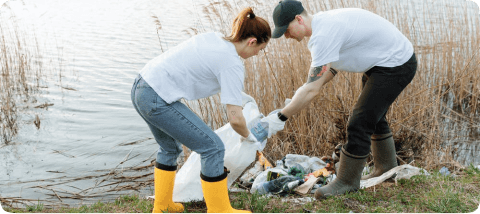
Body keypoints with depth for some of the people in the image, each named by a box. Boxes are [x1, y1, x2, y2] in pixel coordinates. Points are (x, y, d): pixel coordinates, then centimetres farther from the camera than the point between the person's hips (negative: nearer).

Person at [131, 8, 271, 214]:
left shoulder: (214, 37, 10)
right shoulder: (232, 64, -12)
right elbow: (235, 118, -13)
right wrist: (248, 136, 9)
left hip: (140, 88, 9)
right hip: (158, 100, -9)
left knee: (171, 148, 27)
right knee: (213, 148, 2)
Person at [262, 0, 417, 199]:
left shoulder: (323, 35, -29)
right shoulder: (322, 21, 3)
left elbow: (313, 90, -31)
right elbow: (332, 67, 13)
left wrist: (280, 118, -23)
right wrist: (301, 94, 1)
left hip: (395, 66, -11)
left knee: (359, 123, -9)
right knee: (373, 117, 23)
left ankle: (347, 181, 7)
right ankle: (386, 169, 40)